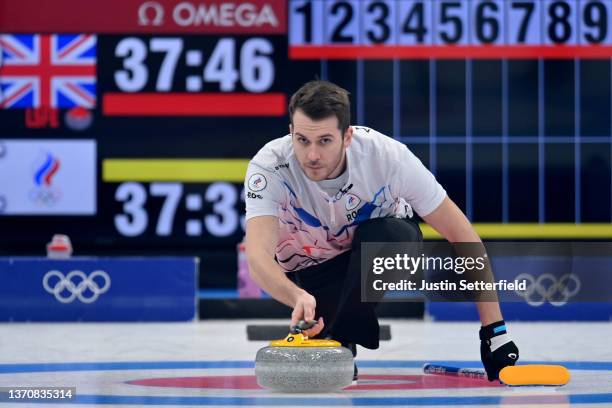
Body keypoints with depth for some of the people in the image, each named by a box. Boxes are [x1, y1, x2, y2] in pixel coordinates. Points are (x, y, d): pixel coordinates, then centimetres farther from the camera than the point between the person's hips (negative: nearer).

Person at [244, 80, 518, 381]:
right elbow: (258, 259, -44)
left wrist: (494, 331, -26)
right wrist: (300, 298, -66)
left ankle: (339, 336, -16)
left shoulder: (387, 155, -31)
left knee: (389, 233, -35)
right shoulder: (268, 167, -32)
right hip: (313, 268, 1)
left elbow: (463, 236, -24)